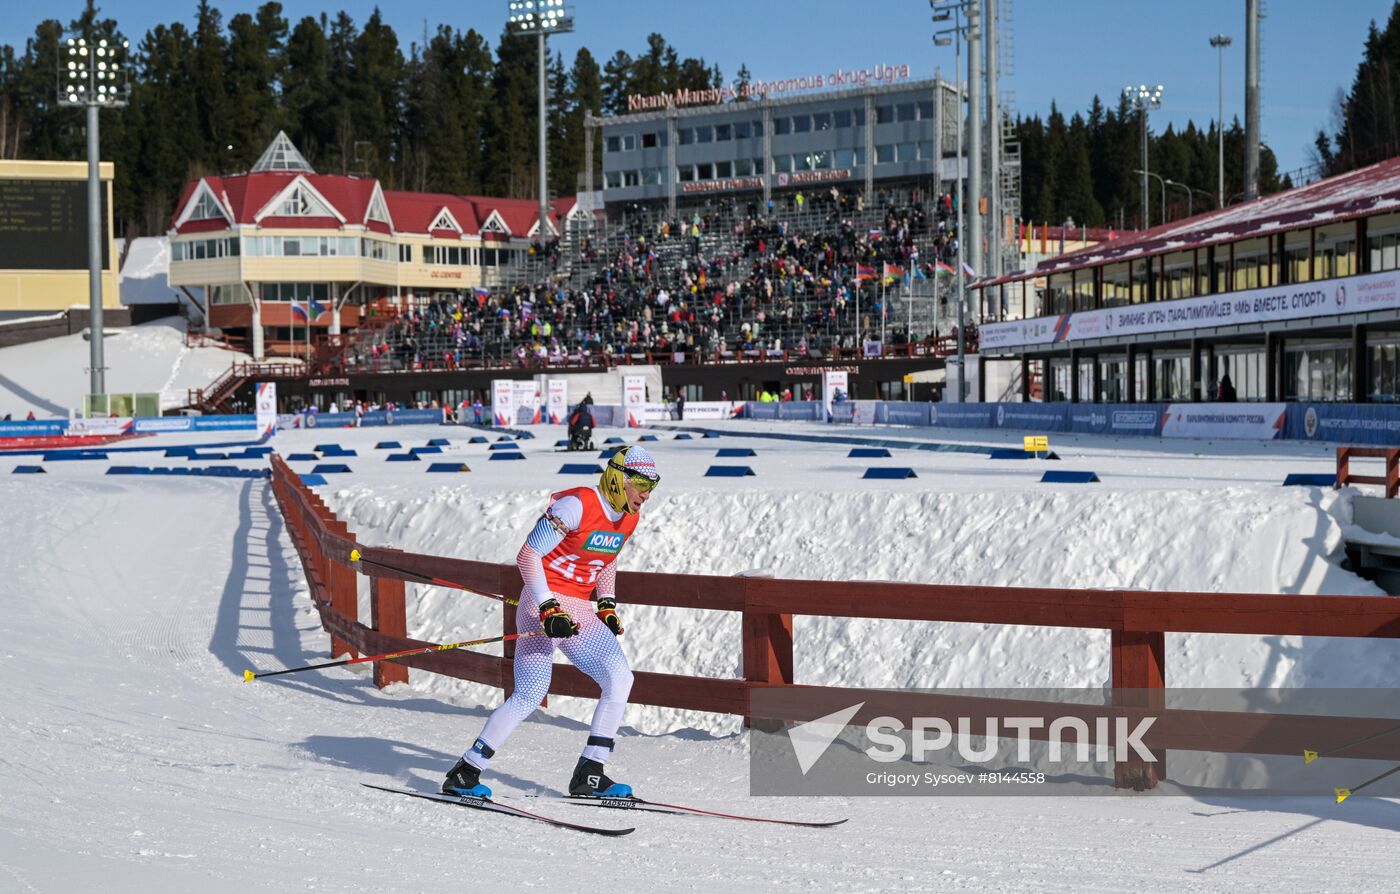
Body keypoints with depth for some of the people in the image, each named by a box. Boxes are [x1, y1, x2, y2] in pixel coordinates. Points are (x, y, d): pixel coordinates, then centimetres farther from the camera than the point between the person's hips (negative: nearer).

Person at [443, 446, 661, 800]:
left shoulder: (629, 518, 8)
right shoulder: (576, 505, -17)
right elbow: (528, 555, -17)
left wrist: (607, 606, 13)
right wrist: (549, 608, -23)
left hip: (579, 612, 8)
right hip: (543, 605, -8)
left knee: (620, 680, -5)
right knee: (532, 694, -16)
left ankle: (589, 774, 2)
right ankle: (464, 773, -7)